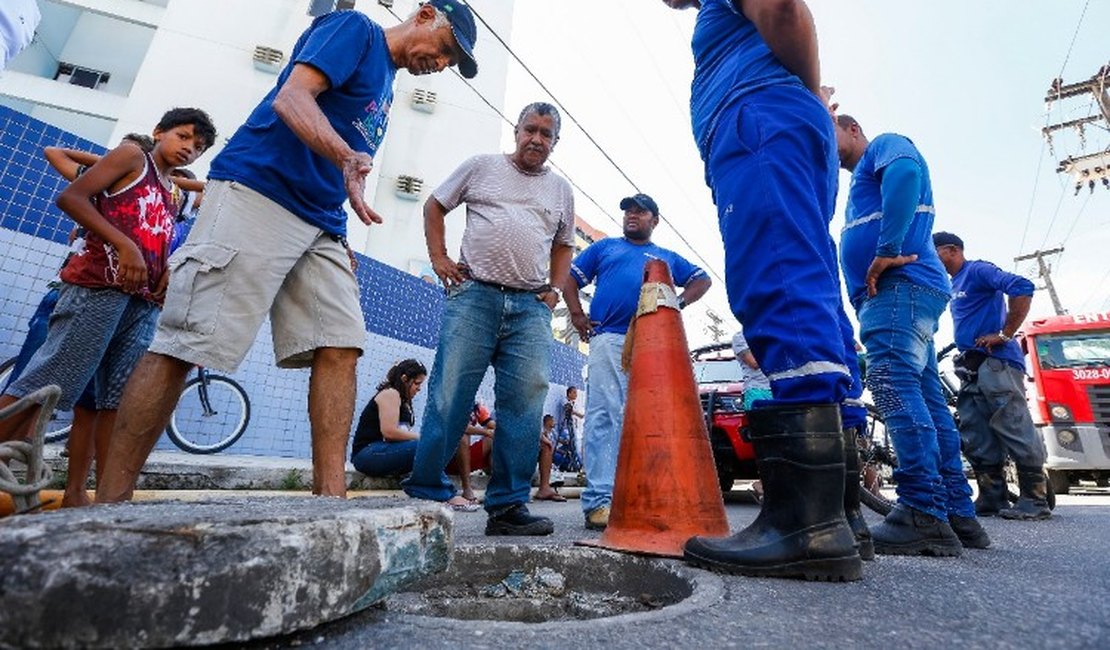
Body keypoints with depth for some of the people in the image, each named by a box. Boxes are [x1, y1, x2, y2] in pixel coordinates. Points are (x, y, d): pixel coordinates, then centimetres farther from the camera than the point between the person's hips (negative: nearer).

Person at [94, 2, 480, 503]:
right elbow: (292, 98, -13)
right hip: (256, 194, -8)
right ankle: (108, 502, -2)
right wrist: (346, 156, -30)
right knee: (185, 343, -10)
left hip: (321, 226, 8)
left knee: (340, 346, -7)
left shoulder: (385, 86, 28)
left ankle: (331, 494, -7)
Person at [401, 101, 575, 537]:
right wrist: (439, 258, 4)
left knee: (526, 403, -6)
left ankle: (508, 506, 3)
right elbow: (435, 205, 18)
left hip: (531, 306, 3)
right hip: (474, 295, -2)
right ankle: (425, 492, 7)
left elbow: (564, 245, 29)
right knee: (449, 395, -7)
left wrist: (555, 288, 12)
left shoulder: (561, 190, 22)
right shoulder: (482, 167, 14)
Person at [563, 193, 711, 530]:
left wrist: (680, 302, 7)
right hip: (608, 340, -2)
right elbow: (570, 278, 19)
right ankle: (599, 499, -11)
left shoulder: (667, 257, 29)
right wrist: (577, 315, 2)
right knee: (603, 416, -11)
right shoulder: (605, 247, 24)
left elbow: (703, 280, 27)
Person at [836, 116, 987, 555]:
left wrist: (888, 251, -22)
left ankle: (924, 515, -24)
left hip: (899, 286, -10)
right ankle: (957, 514, 7)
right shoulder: (863, 180, 35)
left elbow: (905, 173, -16)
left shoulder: (885, 145, 10)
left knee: (895, 388, -20)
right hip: (901, 293, 10)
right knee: (925, 398, 4)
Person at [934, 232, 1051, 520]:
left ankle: (1035, 499, -1)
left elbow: (1022, 287, -18)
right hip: (970, 369, 9)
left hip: (995, 363, -9)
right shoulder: (953, 286, 23)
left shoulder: (977, 270, -3)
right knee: (977, 439, 6)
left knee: (1015, 429, -7)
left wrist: (1005, 335, -18)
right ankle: (992, 499, 9)